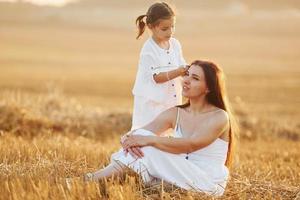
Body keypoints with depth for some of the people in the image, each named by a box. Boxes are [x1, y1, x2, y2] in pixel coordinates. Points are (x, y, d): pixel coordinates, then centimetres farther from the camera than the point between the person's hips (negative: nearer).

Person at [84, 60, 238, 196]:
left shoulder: (219, 117, -10)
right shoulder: (175, 113, 8)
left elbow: (190, 145, -24)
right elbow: (141, 134, -4)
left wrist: (148, 140, -32)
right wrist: (129, 139, -29)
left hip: (208, 184, -5)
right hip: (181, 176, 5)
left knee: (149, 148, -24)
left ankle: (95, 179, -24)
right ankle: (93, 179, -26)